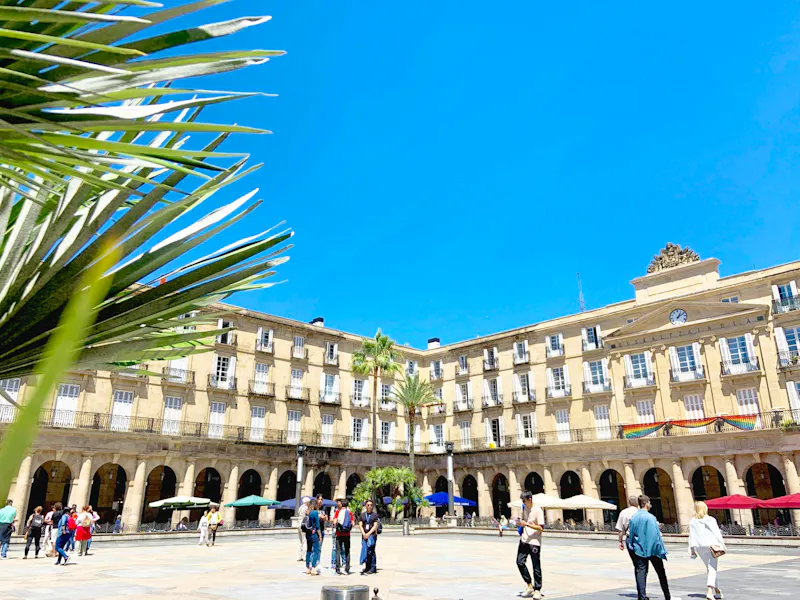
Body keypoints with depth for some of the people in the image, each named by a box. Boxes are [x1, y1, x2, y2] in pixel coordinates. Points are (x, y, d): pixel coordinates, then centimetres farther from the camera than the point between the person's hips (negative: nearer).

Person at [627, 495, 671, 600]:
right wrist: (661, 550, -6)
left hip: (640, 549, 3)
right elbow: (656, 535, -14)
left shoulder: (633, 517, 0)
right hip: (653, 549, -3)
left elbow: (631, 534, 5)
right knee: (661, 573, 13)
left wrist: (632, 547, 16)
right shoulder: (650, 517, -15)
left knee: (640, 573, 5)